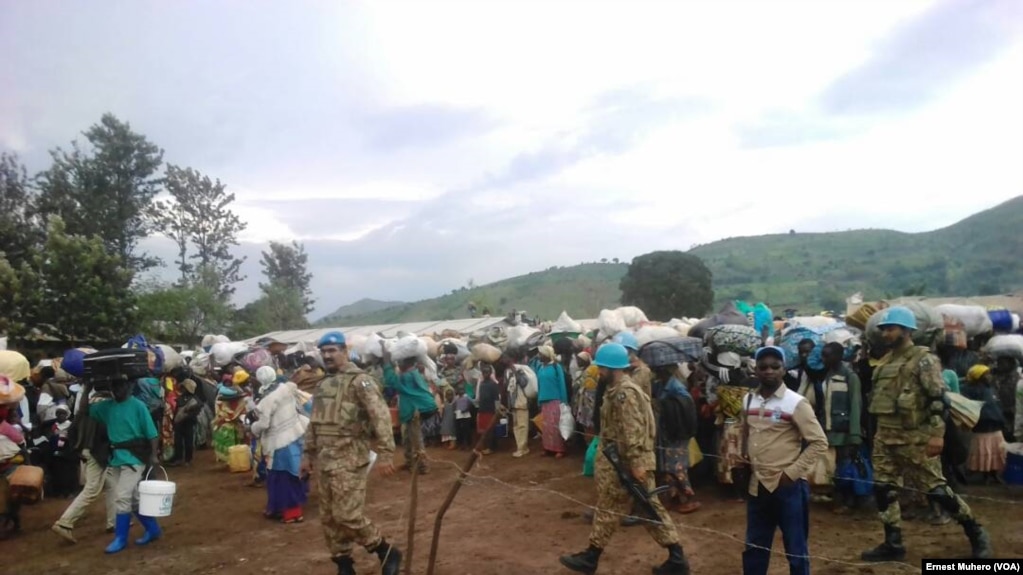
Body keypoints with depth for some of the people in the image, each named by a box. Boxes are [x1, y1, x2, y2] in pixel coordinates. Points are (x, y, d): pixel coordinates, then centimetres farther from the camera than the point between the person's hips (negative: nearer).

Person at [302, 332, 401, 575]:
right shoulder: (321, 385, 16)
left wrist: (384, 454, -22)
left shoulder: (359, 380, -9)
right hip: (324, 461, 8)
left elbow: (380, 416, -17)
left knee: (348, 515, -11)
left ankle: (388, 553, 7)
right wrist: (307, 455, 21)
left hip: (349, 459, -8)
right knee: (329, 517, 11)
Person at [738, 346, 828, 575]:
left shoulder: (796, 403, -11)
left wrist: (792, 473, -15)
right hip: (757, 485, 5)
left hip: (788, 486, -5)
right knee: (754, 547, 17)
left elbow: (819, 443, -12)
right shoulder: (748, 400, 6)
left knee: (795, 549, 8)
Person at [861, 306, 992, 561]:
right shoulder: (885, 362, 13)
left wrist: (937, 433, -23)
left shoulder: (923, 359, -9)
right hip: (885, 437, 8)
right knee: (883, 489, 7)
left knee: (936, 488, -1)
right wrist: (878, 430, 20)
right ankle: (893, 544, 16)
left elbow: (938, 398, -16)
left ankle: (976, 533, 19)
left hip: (915, 438, -7)